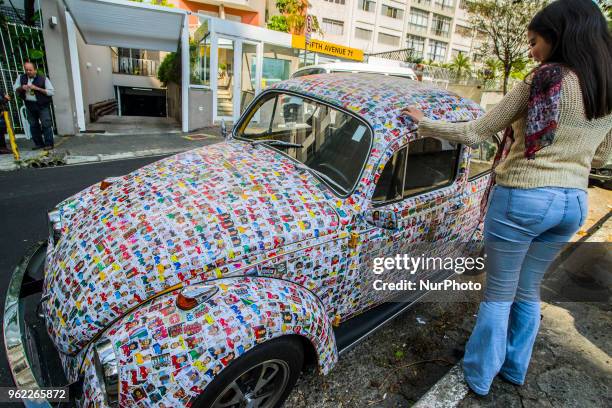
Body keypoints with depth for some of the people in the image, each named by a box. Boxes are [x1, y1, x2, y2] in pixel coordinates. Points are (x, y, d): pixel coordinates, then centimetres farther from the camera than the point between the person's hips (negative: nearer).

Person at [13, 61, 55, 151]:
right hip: (29, 105, 6)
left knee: (46, 125, -9)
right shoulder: (21, 78, 8)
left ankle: (49, 144, -5)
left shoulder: (43, 79, -7)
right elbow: (15, 89, 13)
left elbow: (51, 92, -11)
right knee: (33, 125, 9)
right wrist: (21, 88, -9)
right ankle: (39, 143, 18)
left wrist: (37, 88, -18)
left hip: (43, 105, -5)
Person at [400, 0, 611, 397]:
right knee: (528, 290, 22)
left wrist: (424, 123, 0)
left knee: (499, 293, 9)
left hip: (522, 199, -6)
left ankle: (480, 374, 26)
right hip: (573, 203, 6)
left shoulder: (544, 80, -12)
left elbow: (475, 133, -11)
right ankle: (515, 367, 39)